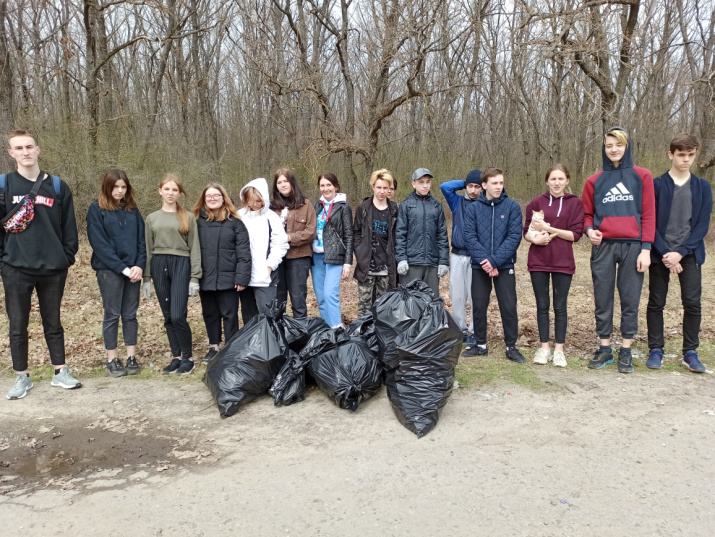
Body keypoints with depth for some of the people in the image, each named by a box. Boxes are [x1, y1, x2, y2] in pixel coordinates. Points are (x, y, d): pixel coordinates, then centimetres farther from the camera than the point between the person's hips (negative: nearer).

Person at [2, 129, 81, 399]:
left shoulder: (57, 186, 4)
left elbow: (69, 226, 6)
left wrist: (68, 256, 0)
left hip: (53, 268, 1)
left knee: (53, 323, 12)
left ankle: (60, 373, 21)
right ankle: (22, 377, 20)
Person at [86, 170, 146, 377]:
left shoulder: (133, 210, 10)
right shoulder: (96, 209, -3)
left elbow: (141, 240, 7)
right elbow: (99, 244, -10)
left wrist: (140, 266, -8)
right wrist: (122, 268, -15)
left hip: (133, 270, 4)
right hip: (109, 270, -4)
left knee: (130, 315, 8)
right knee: (112, 315, 3)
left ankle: (131, 358, 15)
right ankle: (112, 360, 12)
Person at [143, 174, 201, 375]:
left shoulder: (188, 217, 5)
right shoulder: (152, 218, 12)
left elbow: (194, 248, 2)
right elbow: (148, 249, 11)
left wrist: (195, 277, -5)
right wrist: (146, 278, 6)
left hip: (181, 265, -3)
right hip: (159, 265, 3)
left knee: (178, 315, -11)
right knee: (168, 316, 6)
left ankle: (188, 357, 5)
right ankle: (176, 357, 16)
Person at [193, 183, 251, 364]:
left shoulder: (234, 222, -2)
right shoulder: (197, 221, 6)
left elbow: (243, 252, -6)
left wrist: (242, 277, -12)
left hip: (228, 278, -3)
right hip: (205, 279, 3)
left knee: (229, 315, 4)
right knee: (210, 315, 15)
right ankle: (214, 347, 30)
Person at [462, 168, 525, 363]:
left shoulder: (512, 206, -3)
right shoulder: (473, 208, 1)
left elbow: (514, 236, -10)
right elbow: (469, 236, -6)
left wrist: (495, 260, -17)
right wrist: (485, 260, -17)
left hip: (505, 266, -1)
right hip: (479, 266, 1)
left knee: (509, 307, 2)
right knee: (479, 307, 8)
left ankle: (511, 347, 16)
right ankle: (480, 345, 22)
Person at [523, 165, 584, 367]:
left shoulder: (575, 203, 1)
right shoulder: (536, 203, 4)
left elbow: (576, 234, -6)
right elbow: (527, 232, 6)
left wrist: (549, 229, -15)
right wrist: (535, 238, -16)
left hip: (563, 262, -1)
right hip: (538, 261, 1)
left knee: (560, 306, 5)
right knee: (542, 305, 7)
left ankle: (559, 349, 14)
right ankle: (544, 347, 17)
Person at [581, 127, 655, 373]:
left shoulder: (642, 176, 4)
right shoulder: (594, 181, 8)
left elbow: (649, 215, 1)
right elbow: (587, 214, 15)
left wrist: (646, 249, -6)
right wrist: (589, 230, -7)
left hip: (633, 247, -1)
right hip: (603, 247, 1)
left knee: (630, 300, 4)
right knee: (603, 300, 5)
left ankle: (626, 352, 15)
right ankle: (605, 349, 17)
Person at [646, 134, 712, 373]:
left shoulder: (703, 187, 6)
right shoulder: (657, 185, 0)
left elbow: (702, 224, 0)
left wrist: (681, 252, -11)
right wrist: (665, 253, -13)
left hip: (690, 253, 1)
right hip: (660, 253, -1)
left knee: (692, 303, -1)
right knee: (656, 303, 4)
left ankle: (690, 353, 11)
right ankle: (656, 350, 14)